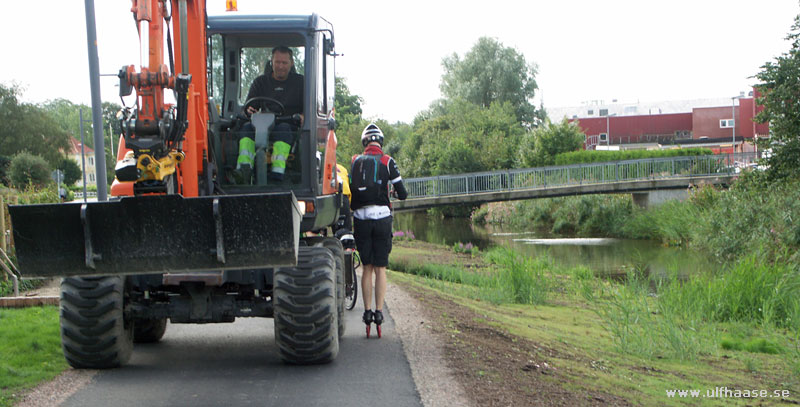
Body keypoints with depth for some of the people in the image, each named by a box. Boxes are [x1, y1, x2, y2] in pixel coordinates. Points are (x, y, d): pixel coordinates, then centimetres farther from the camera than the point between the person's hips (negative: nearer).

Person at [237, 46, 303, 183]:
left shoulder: (300, 82, 16)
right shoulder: (260, 82, 21)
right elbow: (248, 106, 16)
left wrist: (302, 116, -15)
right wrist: (249, 110, -10)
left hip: (290, 126, -2)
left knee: (283, 128, -39)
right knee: (247, 128, -29)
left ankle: (277, 172, -54)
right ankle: (243, 168, -47)